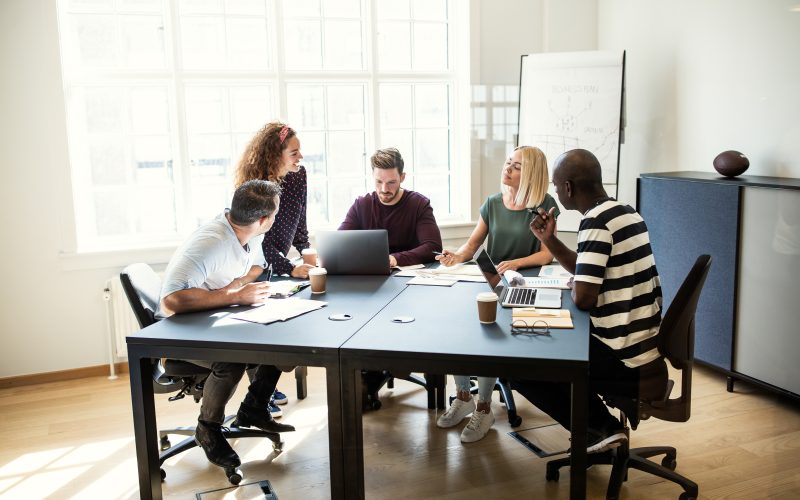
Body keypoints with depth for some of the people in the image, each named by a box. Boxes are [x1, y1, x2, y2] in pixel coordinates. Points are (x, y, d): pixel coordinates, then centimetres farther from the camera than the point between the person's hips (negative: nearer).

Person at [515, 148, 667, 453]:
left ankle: (600, 429, 8)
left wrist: (573, 288, -2)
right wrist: (549, 240, 11)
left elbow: (583, 298, -24)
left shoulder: (596, 222, -20)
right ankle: (603, 427, 21)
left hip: (628, 361, -10)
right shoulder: (625, 213, 10)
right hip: (646, 346, 10)